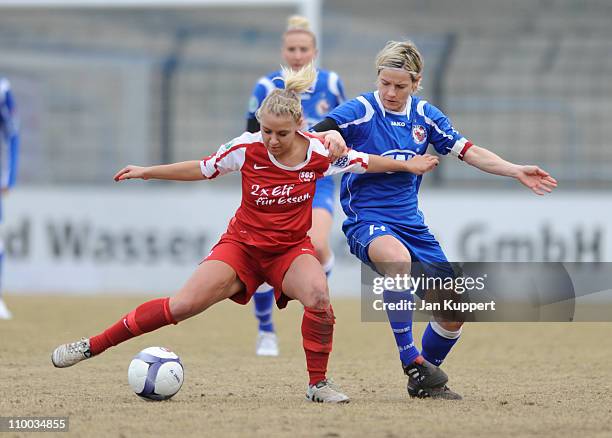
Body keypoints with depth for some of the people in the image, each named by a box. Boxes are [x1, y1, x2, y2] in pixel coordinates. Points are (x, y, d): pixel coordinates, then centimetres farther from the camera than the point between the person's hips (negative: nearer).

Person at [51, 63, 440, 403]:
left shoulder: (319, 154, -15)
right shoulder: (247, 149, -15)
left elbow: (367, 162, 4)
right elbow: (201, 169, 1)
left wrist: (408, 165, 7)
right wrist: (147, 172, 1)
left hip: (291, 249, 0)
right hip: (242, 244, 0)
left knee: (318, 296, -32)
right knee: (183, 305, -17)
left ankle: (318, 384, -14)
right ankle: (92, 346, -8)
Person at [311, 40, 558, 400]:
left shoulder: (424, 115, 7)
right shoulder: (361, 110, -8)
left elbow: (468, 151, 14)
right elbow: (317, 134, -23)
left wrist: (516, 171, 5)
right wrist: (329, 138, -47)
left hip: (412, 224, 6)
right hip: (367, 220, -6)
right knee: (398, 259, -41)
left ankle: (423, 382, 25)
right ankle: (410, 359, -32)